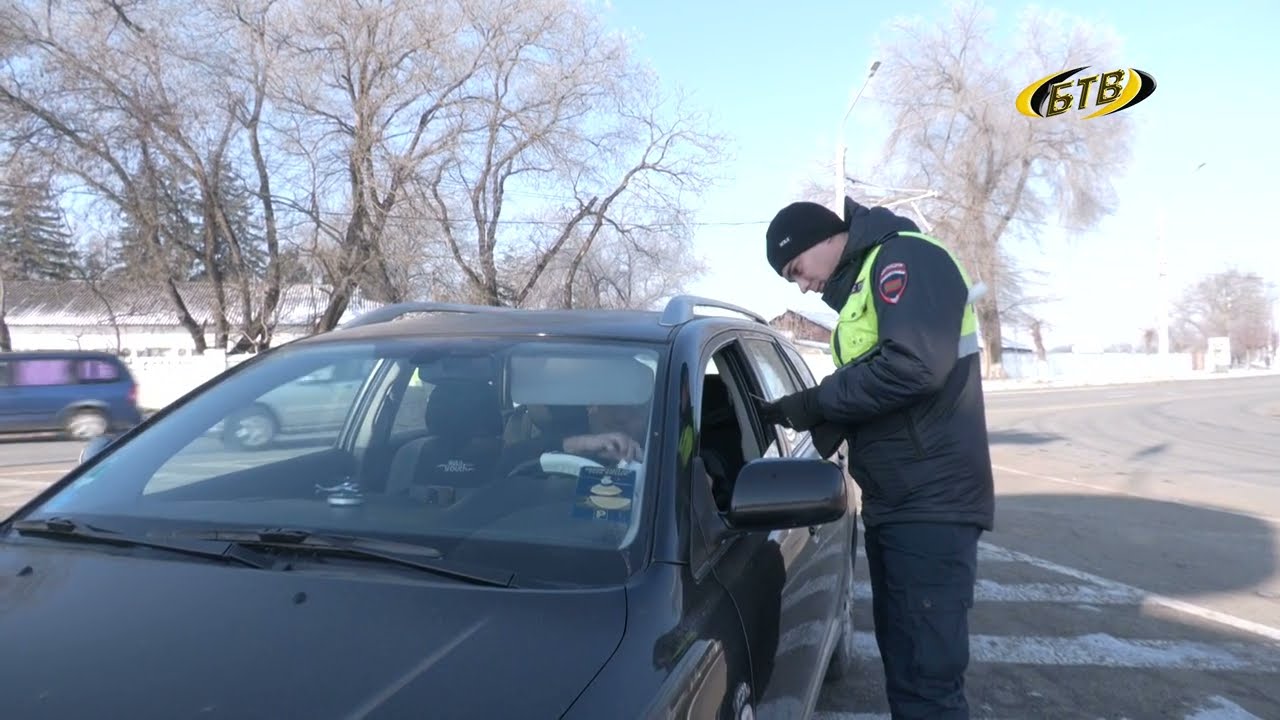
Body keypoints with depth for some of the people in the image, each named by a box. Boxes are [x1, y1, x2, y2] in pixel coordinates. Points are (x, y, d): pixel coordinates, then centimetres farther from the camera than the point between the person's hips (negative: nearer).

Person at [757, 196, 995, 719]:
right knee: (903, 663, 17)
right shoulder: (863, 285, 21)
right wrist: (822, 422, 5)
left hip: (930, 503, -10)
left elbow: (913, 366, -24)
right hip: (892, 503, 10)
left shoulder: (905, 259, -9)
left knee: (927, 676, -6)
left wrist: (814, 403, -15)